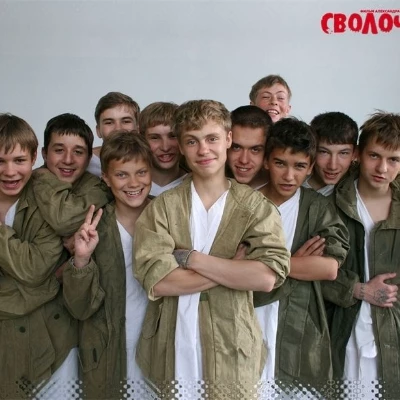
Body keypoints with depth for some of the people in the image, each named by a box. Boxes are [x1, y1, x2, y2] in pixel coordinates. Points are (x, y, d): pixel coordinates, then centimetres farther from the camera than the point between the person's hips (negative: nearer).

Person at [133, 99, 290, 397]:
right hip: (171, 354, 1)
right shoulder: (161, 207, -1)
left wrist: (190, 258, -15)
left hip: (233, 354, 0)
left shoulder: (257, 206, -3)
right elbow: (155, 280, -14)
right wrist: (235, 268, -14)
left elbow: (268, 276, -17)